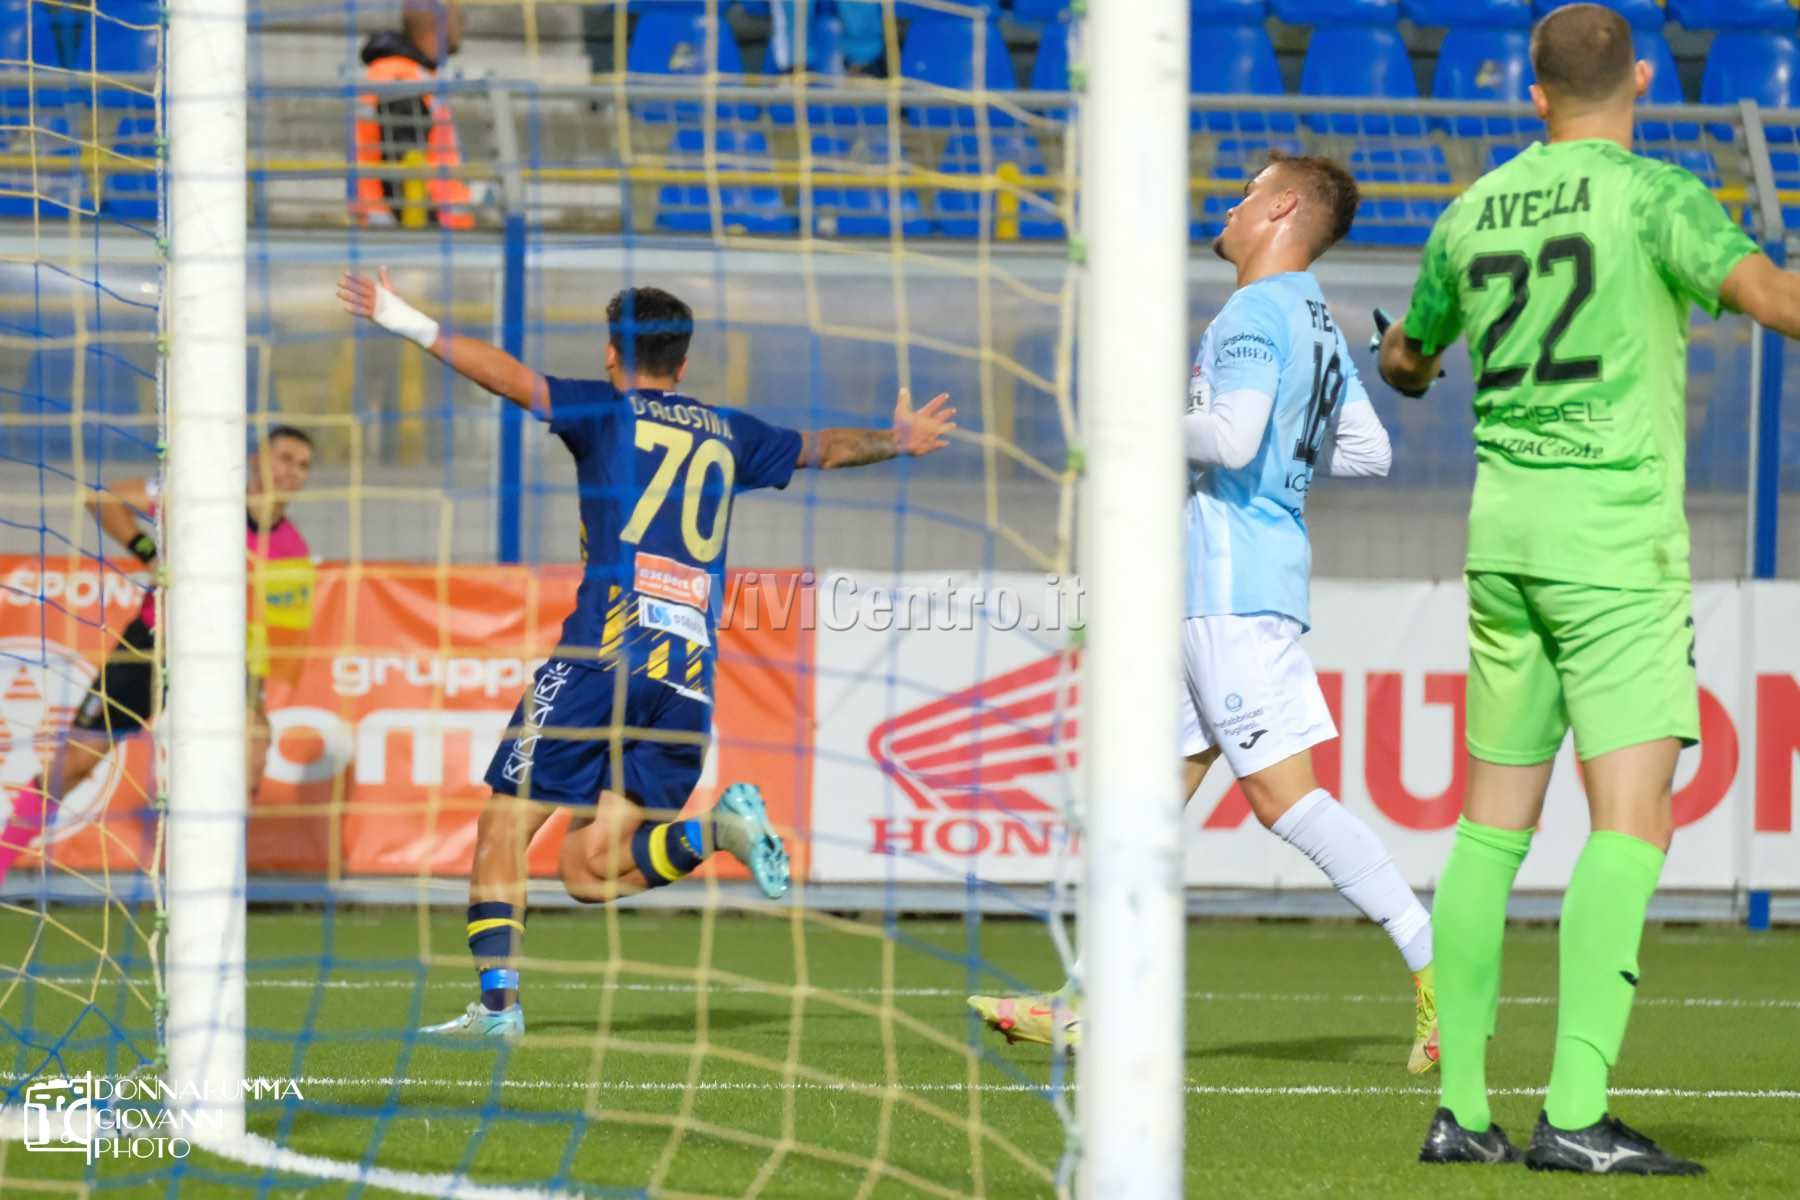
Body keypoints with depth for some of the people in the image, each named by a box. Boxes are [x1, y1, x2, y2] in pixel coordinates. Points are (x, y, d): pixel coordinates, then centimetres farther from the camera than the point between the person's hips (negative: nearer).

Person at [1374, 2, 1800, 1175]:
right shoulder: (1649, 195, -7)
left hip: (1504, 526, 6)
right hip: (1615, 531, -6)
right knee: (1631, 822, -9)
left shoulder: (1474, 212, 11)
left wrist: (1411, 363, 52)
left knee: (1494, 821, 11)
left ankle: (1460, 1109, 10)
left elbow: (1406, 359, 30)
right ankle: (1576, 1113, -19)